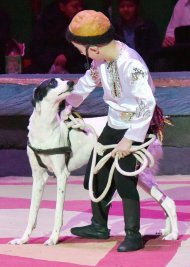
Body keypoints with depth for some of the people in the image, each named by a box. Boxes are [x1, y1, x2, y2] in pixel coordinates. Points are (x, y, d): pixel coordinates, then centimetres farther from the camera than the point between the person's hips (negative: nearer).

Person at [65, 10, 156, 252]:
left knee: (125, 179, -12)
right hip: (114, 124, 8)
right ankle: (99, 226, 28)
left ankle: (133, 235, 1)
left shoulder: (130, 64, -32)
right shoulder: (101, 58, -7)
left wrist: (129, 139, -30)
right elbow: (88, 81, 13)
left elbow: (147, 103, -33)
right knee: (98, 173, 13)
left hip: (135, 128, -8)